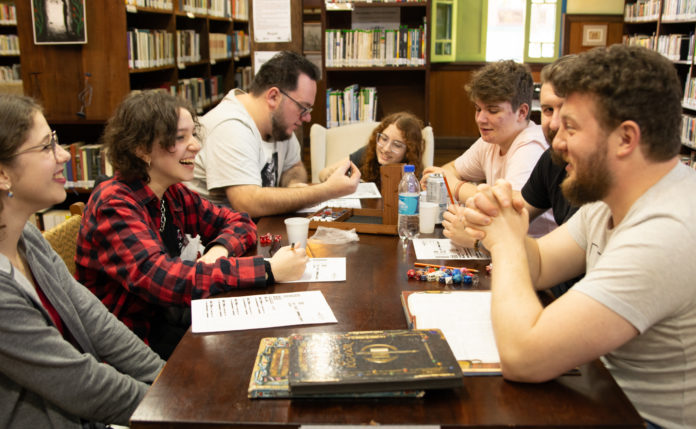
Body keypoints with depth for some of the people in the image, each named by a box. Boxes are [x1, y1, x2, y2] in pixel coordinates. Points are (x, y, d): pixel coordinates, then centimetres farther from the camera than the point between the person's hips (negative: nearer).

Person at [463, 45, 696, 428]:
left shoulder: (664, 236, -33)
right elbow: (538, 267, 8)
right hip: (607, 389, 8)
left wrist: (506, 243, -20)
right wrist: (500, 227, -14)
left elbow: (521, 358, -35)